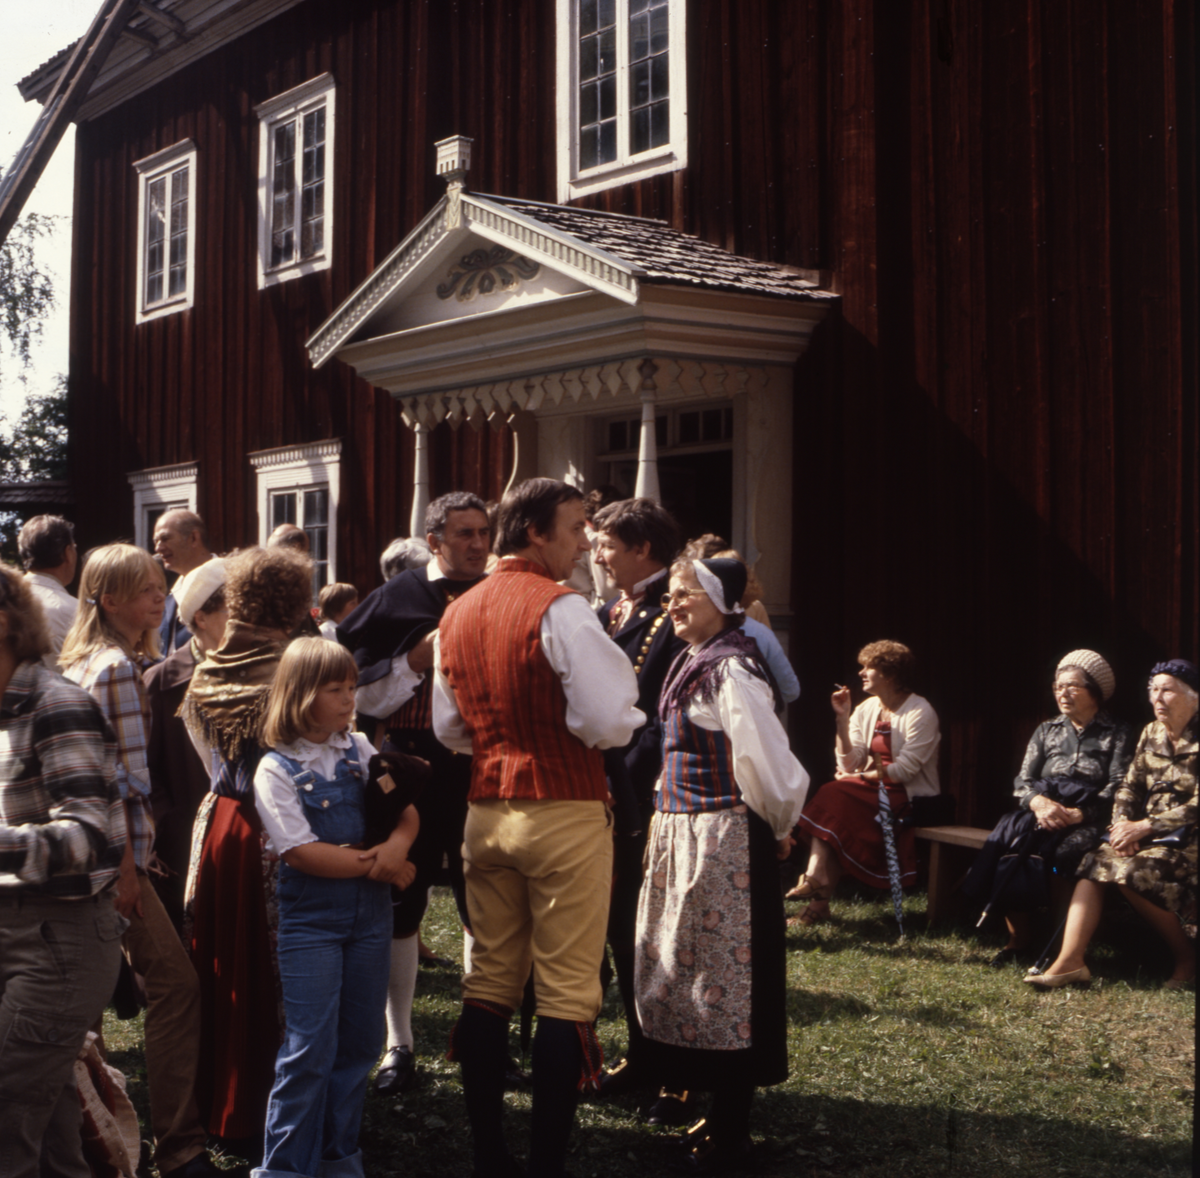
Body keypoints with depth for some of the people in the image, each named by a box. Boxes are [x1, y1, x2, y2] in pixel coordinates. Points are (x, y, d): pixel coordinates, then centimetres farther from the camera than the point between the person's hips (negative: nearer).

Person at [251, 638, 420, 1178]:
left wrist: (397, 844, -16)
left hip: (369, 913, 5)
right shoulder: (276, 769, -9)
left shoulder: (359, 749, 6)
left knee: (361, 1042, 11)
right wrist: (379, 865, -14)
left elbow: (406, 809, 7)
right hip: (311, 919, -5)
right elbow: (302, 852, -16)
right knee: (311, 1048, -3)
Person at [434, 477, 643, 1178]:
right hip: (565, 813, -7)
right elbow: (607, 720, -19)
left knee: (490, 982, 13)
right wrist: (632, 722, 1)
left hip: (487, 810, 7)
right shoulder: (560, 608, -14)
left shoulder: (458, 614, 9)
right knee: (567, 992, -1)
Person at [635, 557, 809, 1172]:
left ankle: (730, 1129, 9)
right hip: (681, 834, 9)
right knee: (682, 967, 15)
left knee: (722, 974, -1)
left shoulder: (730, 670, -17)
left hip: (724, 841, -9)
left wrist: (776, 828, -8)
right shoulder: (692, 663, 12)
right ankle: (703, 1093, 28)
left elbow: (767, 761, -22)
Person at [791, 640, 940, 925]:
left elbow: (904, 771, -17)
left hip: (912, 799, -6)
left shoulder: (920, 713, -10)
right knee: (831, 794, -23)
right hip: (874, 792, 6)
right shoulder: (866, 710, 9)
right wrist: (843, 720, -8)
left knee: (835, 798, -26)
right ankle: (816, 881, -30)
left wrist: (861, 776, -9)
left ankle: (820, 901, -24)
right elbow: (849, 766, 0)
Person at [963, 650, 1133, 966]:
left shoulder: (1117, 735, 11)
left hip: (1088, 819, -3)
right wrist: (1038, 801, -14)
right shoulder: (1046, 731, 22)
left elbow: (1118, 788, -2)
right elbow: (1022, 781, 12)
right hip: (1042, 812, 3)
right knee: (1006, 842, -29)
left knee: (1063, 851, -36)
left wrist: (1077, 815, -20)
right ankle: (1017, 938, -22)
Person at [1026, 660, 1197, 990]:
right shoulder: (1151, 734, 12)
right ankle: (1070, 962, -28)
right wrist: (1123, 826, -11)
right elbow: (1129, 787, 9)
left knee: (1132, 872, -30)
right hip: (1149, 834, 7)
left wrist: (1143, 827, -19)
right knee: (1095, 863, -18)